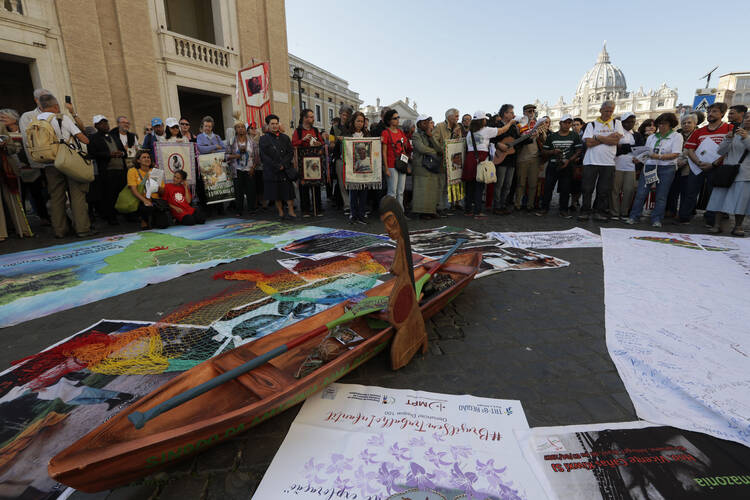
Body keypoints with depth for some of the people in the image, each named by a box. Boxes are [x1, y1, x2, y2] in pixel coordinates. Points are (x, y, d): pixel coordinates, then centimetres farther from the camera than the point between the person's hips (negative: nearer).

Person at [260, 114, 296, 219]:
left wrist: (283, 165, -10)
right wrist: (277, 166, -11)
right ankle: (280, 212, 9)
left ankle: (291, 210, 1)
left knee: (289, 189, -4)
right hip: (272, 171, -1)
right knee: (276, 192, 2)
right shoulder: (264, 139, 3)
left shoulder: (285, 137, 10)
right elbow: (264, 156, -4)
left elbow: (291, 152, 4)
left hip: (286, 169, 2)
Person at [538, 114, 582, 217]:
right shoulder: (551, 136, 8)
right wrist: (553, 152, -11)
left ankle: (563, 210, 10)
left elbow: (579, 151, 4)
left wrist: (569, 160, -11)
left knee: (565, 189, 1)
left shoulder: (574, 136, 7)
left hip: (567, 167, 0)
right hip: (552, 165, 0)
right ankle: (544, 208, 8)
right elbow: (543, 152, 9)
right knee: (548, 187, -3)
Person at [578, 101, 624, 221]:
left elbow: (616, 140, -5)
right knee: (587, 188, -1)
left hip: (608, 162, 1)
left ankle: (600, 212, 11)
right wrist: (608, 138, -6)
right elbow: (588, 142, -6)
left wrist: (597, 137, -7)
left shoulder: (616, 123, 12)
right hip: (591, 161, -1)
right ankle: (585, 211, 7)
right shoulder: (592, 124, 9)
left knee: (605, 189, 2)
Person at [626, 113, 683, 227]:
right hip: (649, 166, 3)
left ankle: (656, 220, 6)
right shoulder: (652, 137, 16)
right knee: (641, 193, -6)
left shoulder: (676, 136, 3)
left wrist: (659, 156, -17)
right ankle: (634, 217, 0)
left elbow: (676, 154, -7)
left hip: (666, 168, -2)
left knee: (661, 196, 0)